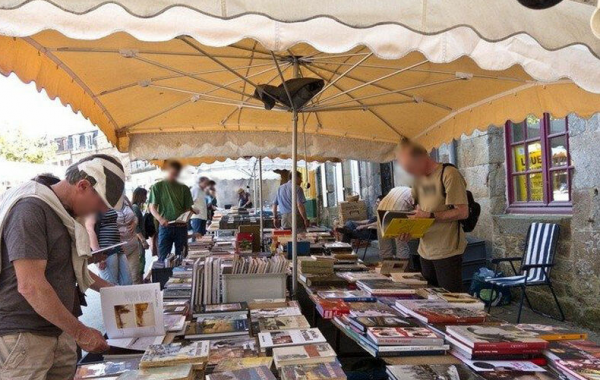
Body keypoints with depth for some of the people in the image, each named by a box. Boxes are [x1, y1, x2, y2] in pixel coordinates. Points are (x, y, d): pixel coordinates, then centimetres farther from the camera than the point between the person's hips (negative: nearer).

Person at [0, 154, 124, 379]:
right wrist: (80, 332, -18)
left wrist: (109, 289, 15)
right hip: (24, 337, -8)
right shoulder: (30, 209, -18)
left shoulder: (64, 211, 10)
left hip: (60, 332, 8)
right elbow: (30, 286, -25)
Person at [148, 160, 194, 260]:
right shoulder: (157, 186, 3)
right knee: (163, 258, -1)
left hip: (181, 227, 2)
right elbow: (152, 207, 0)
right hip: (165, 226, -2)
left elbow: (188, 208, 10)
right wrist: (160, 219, -19)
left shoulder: (184, 188, 8)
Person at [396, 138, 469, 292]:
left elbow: (462, 212, -16)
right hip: (425, 250, 7)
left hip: (447, 252, -7)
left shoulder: (449, 174, -13)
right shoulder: (419, 178, 11)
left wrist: (430, 216, -19)